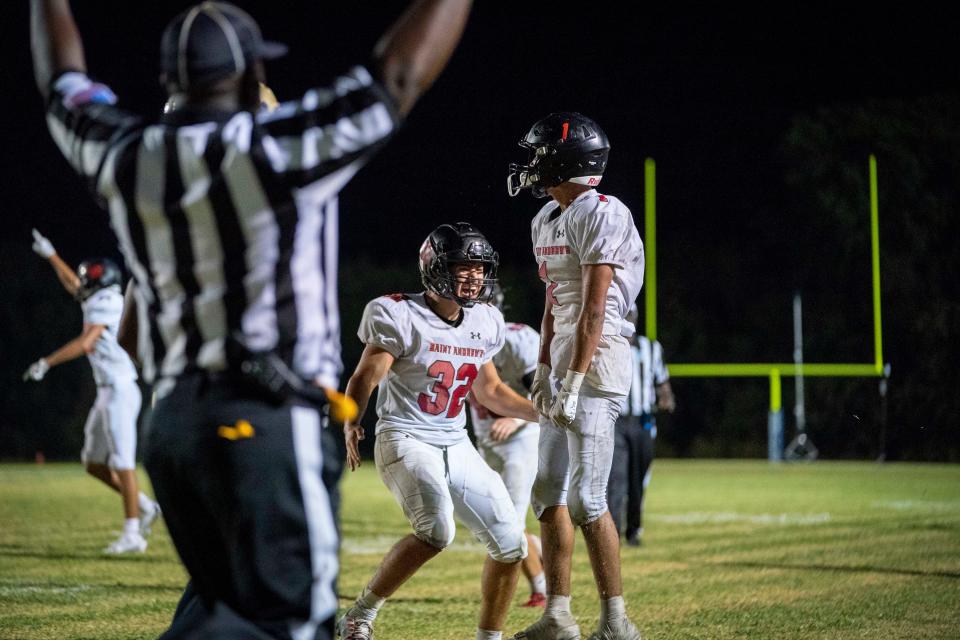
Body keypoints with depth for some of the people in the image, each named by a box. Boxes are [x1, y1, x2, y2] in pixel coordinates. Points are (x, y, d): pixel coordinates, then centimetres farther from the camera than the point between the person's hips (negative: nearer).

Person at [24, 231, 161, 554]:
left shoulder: (105, 304, -12)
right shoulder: (102, 301, 16)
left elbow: (84, 344, -23)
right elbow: (72, 284, 35)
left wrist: (45, 363, -16)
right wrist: (49, 254, 43)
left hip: (120, 390, -10)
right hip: (108, 393, 10)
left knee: (122, 463, -10)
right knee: (94, 463, 11)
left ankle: (132, 534, -10)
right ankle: (145, 507, 14)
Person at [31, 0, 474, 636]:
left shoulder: (126, 156, 7)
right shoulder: (275, 149, -10)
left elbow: (63, 83, 27)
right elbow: (400, 74, -6)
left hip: (172, 419, 7)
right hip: (265, 419, -7)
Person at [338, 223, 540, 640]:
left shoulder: (484, 324, 8)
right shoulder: (401, 316, -12)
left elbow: (489, 391, 21)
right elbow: (365, 378, -14)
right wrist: (351, 425, -27)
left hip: (456, 446, 7)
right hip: (405, 439, -7)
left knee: (510, 544, 2)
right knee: (437, 530, -31)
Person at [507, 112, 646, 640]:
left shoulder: (602, 216, -14)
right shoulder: (546, 221, 15)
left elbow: (593, 309, -18)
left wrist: (572, 384, -21)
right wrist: (543, 372, 18)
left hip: (596, 358, -10)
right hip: (565, 361, 10)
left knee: (585, 498, -11)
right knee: (549, 492, 10)